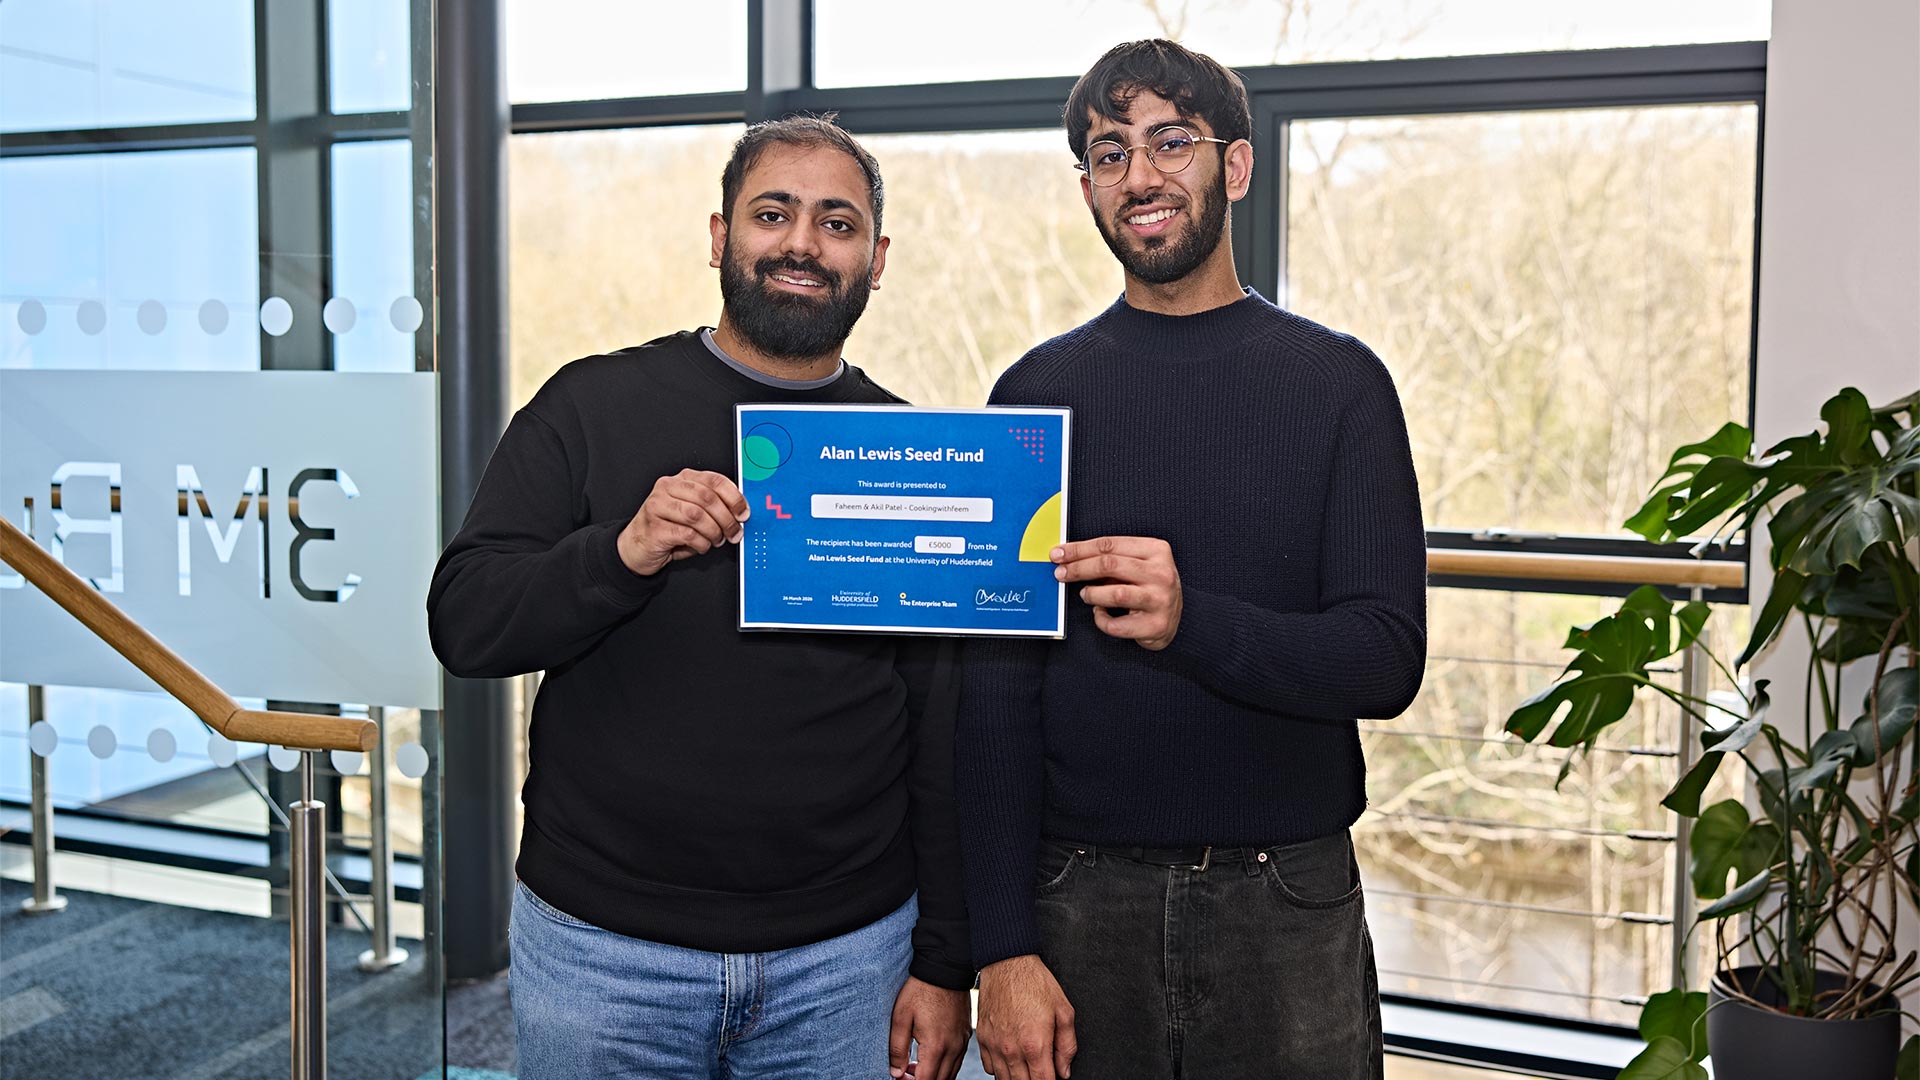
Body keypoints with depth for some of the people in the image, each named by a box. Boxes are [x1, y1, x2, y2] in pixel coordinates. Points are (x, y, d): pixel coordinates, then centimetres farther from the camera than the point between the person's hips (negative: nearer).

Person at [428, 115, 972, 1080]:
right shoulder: (590, 406, 0)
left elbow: (946, 728, 3)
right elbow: (463, 625, -5)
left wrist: (945, 964, 1)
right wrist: (624, 552, -23)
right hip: (599, 947, -1)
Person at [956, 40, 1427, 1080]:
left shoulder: (1338, 381, 0)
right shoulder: (1038, 392, 2)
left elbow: (1387, 660, -7)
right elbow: (996, 689, -1)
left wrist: (1192, 622, -26)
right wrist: (1003, 948, -8)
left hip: (1287, 910, 0)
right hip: (1080, 904, 1)